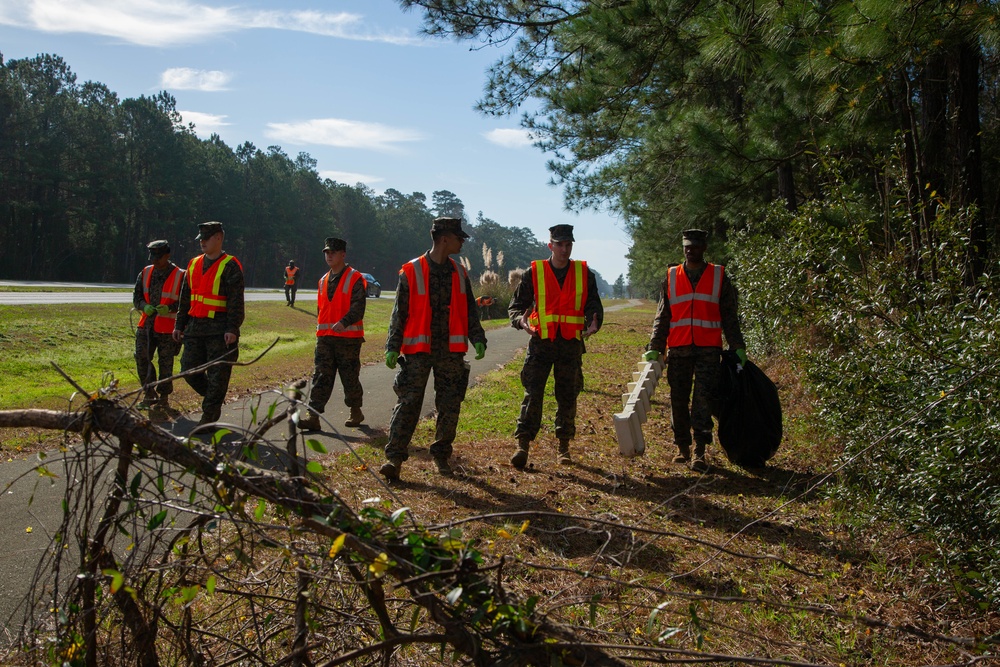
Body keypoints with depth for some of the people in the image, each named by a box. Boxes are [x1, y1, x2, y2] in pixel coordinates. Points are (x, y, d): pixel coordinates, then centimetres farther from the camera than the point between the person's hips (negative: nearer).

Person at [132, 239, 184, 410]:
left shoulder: (180, 276, -5)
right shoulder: (145, 273, 9)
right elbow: (136, 297, 13)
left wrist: (170, 308, -21)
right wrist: (144, 306, -9)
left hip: (167, 327, -4)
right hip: (146, 324, 4)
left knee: (165, 364, 2)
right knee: (141, 358, -1)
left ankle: (163, 398, 14)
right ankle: (149, 394, 14)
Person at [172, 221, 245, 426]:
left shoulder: (230, 266, -7)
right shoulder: (193, 264, 14)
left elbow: (236, 301, -12)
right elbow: (185, 298, 19)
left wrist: (232, 329, -18)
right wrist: (179, 325, 16)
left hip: (220, 330, -7)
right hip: (195, 328, 7)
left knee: (217, 374, -1)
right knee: (189, 370, 8)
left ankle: (210, 413, 8)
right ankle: (213, 397, 28)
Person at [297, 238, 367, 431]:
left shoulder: (354, 279, -6)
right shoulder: (323, 281, 17)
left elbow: (358, 307, -16)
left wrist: (344, 322, -30)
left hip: (348, 337, -6)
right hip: (325, 337, 6)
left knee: (350, 377, 4)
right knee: (321, 376, -1)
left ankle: (356, 412, 20)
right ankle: (313, 415, -6)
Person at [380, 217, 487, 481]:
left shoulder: (460, 273, 11)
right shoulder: (411, 271, -2)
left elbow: (470, 310, 14)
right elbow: (399, 312, -1)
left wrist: (478, 339, 1)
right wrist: (393, 347, -6)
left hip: (451, 352, 4)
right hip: (418, 351, -4)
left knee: (450, 406, 6)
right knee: (408, 403, -8)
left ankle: (442, 454, 20)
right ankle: (394, 458, -7)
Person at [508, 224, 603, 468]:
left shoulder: (584, 274, 7)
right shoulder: (534, 272, 2)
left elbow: (594, 306, 8)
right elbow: (516, 305, 4)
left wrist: (593, 324, -14)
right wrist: (520, 320, -18)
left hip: (571, 344, 2)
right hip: (540, 342, -2)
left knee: (568, 396, 8)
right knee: (533, 393, -10)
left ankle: (564, 447, 19)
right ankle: (522, 445, -9)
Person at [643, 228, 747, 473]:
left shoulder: (719, 276, 7)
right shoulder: (671, 277, 10)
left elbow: (730, 315, 8)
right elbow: (662, 316, 10)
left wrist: (737, 347, 2)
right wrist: (655, 348, 2)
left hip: (708, 349, -2)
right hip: (678, 349, 2)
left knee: (704, 398, -9)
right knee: (678, 400, 6)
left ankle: (699, 453, -7)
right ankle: (683, 449, 19)